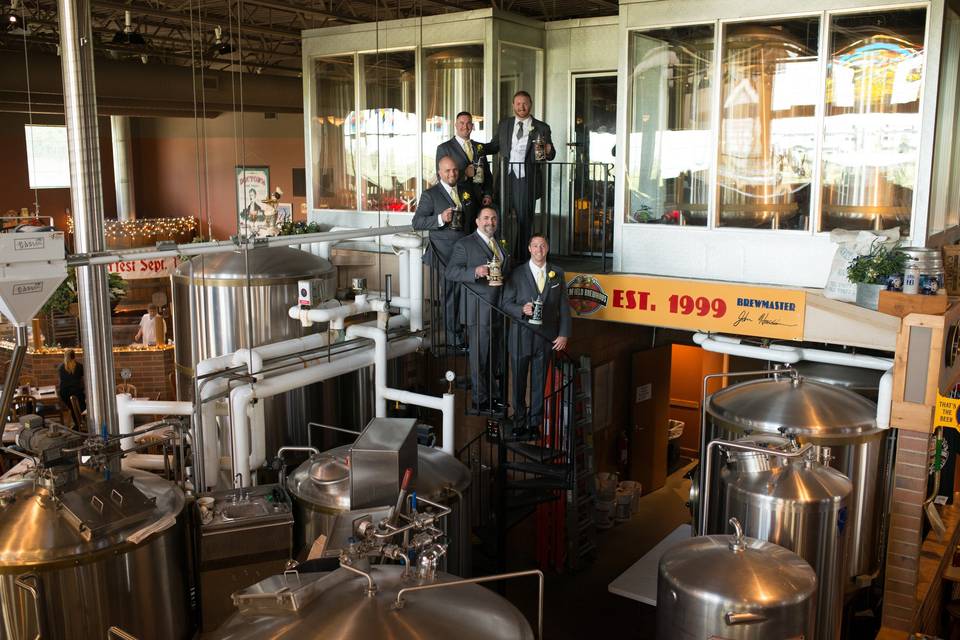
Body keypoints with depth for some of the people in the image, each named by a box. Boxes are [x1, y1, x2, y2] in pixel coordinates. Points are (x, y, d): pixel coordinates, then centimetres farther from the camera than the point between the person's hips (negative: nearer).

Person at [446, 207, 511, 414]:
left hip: (499, 310, 7)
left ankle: (492, 395, 30)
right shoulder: (464, 244, -8)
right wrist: (475, 271, -31)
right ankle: (481, 400, 10)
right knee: (479, 356, 0)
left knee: (494, 356, 17)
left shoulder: (500, 243, 16)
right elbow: (450, 272, -17)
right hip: (479, 310, -7)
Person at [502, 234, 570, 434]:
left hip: (546, 335, 1)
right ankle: (518, 421, 22)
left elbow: (564, 306, 5)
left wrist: (564, 334, -2)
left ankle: (535, 423, 20)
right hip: (522, 335, -1)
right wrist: (522, 309, -20)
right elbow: (506, 303, 0)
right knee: (519, 379, 8)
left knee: (539, 380, 8)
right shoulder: (517, 273, -1)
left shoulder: (557, 273, 6)